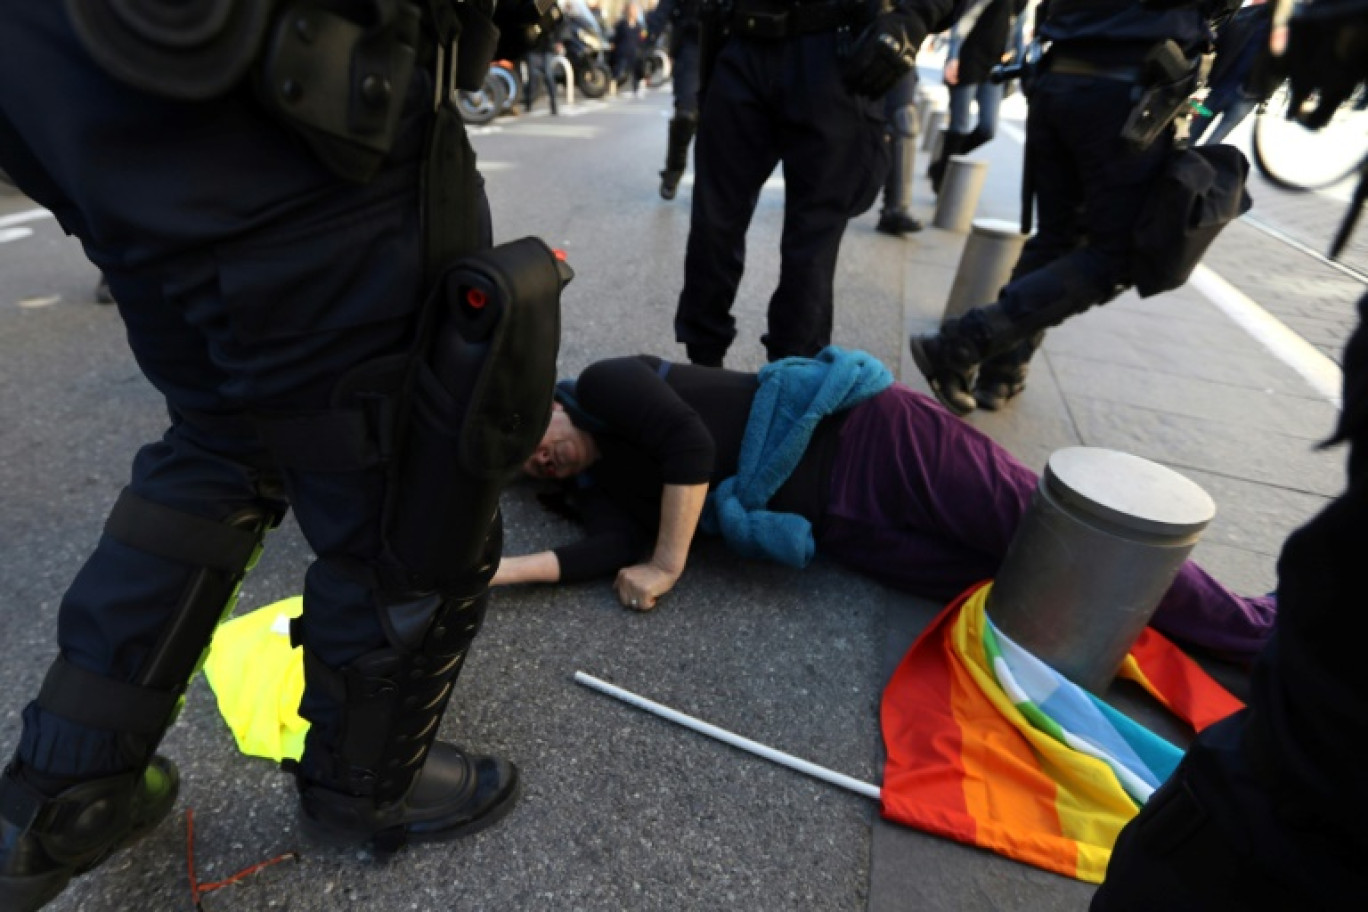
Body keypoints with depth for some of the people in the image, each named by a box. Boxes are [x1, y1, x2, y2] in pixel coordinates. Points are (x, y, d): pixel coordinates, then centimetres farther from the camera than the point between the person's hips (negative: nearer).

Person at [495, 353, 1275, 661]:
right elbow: (620, 548, -7)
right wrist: (491, 569, -8)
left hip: (862, 435, -5)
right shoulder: (598, 487, 13)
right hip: (843, 528, 5)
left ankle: (1252, 623, 20)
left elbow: (690, 443, -20)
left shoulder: (605, 383, -4)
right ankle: (1248, 637, 18)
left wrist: (668, 567, -14)